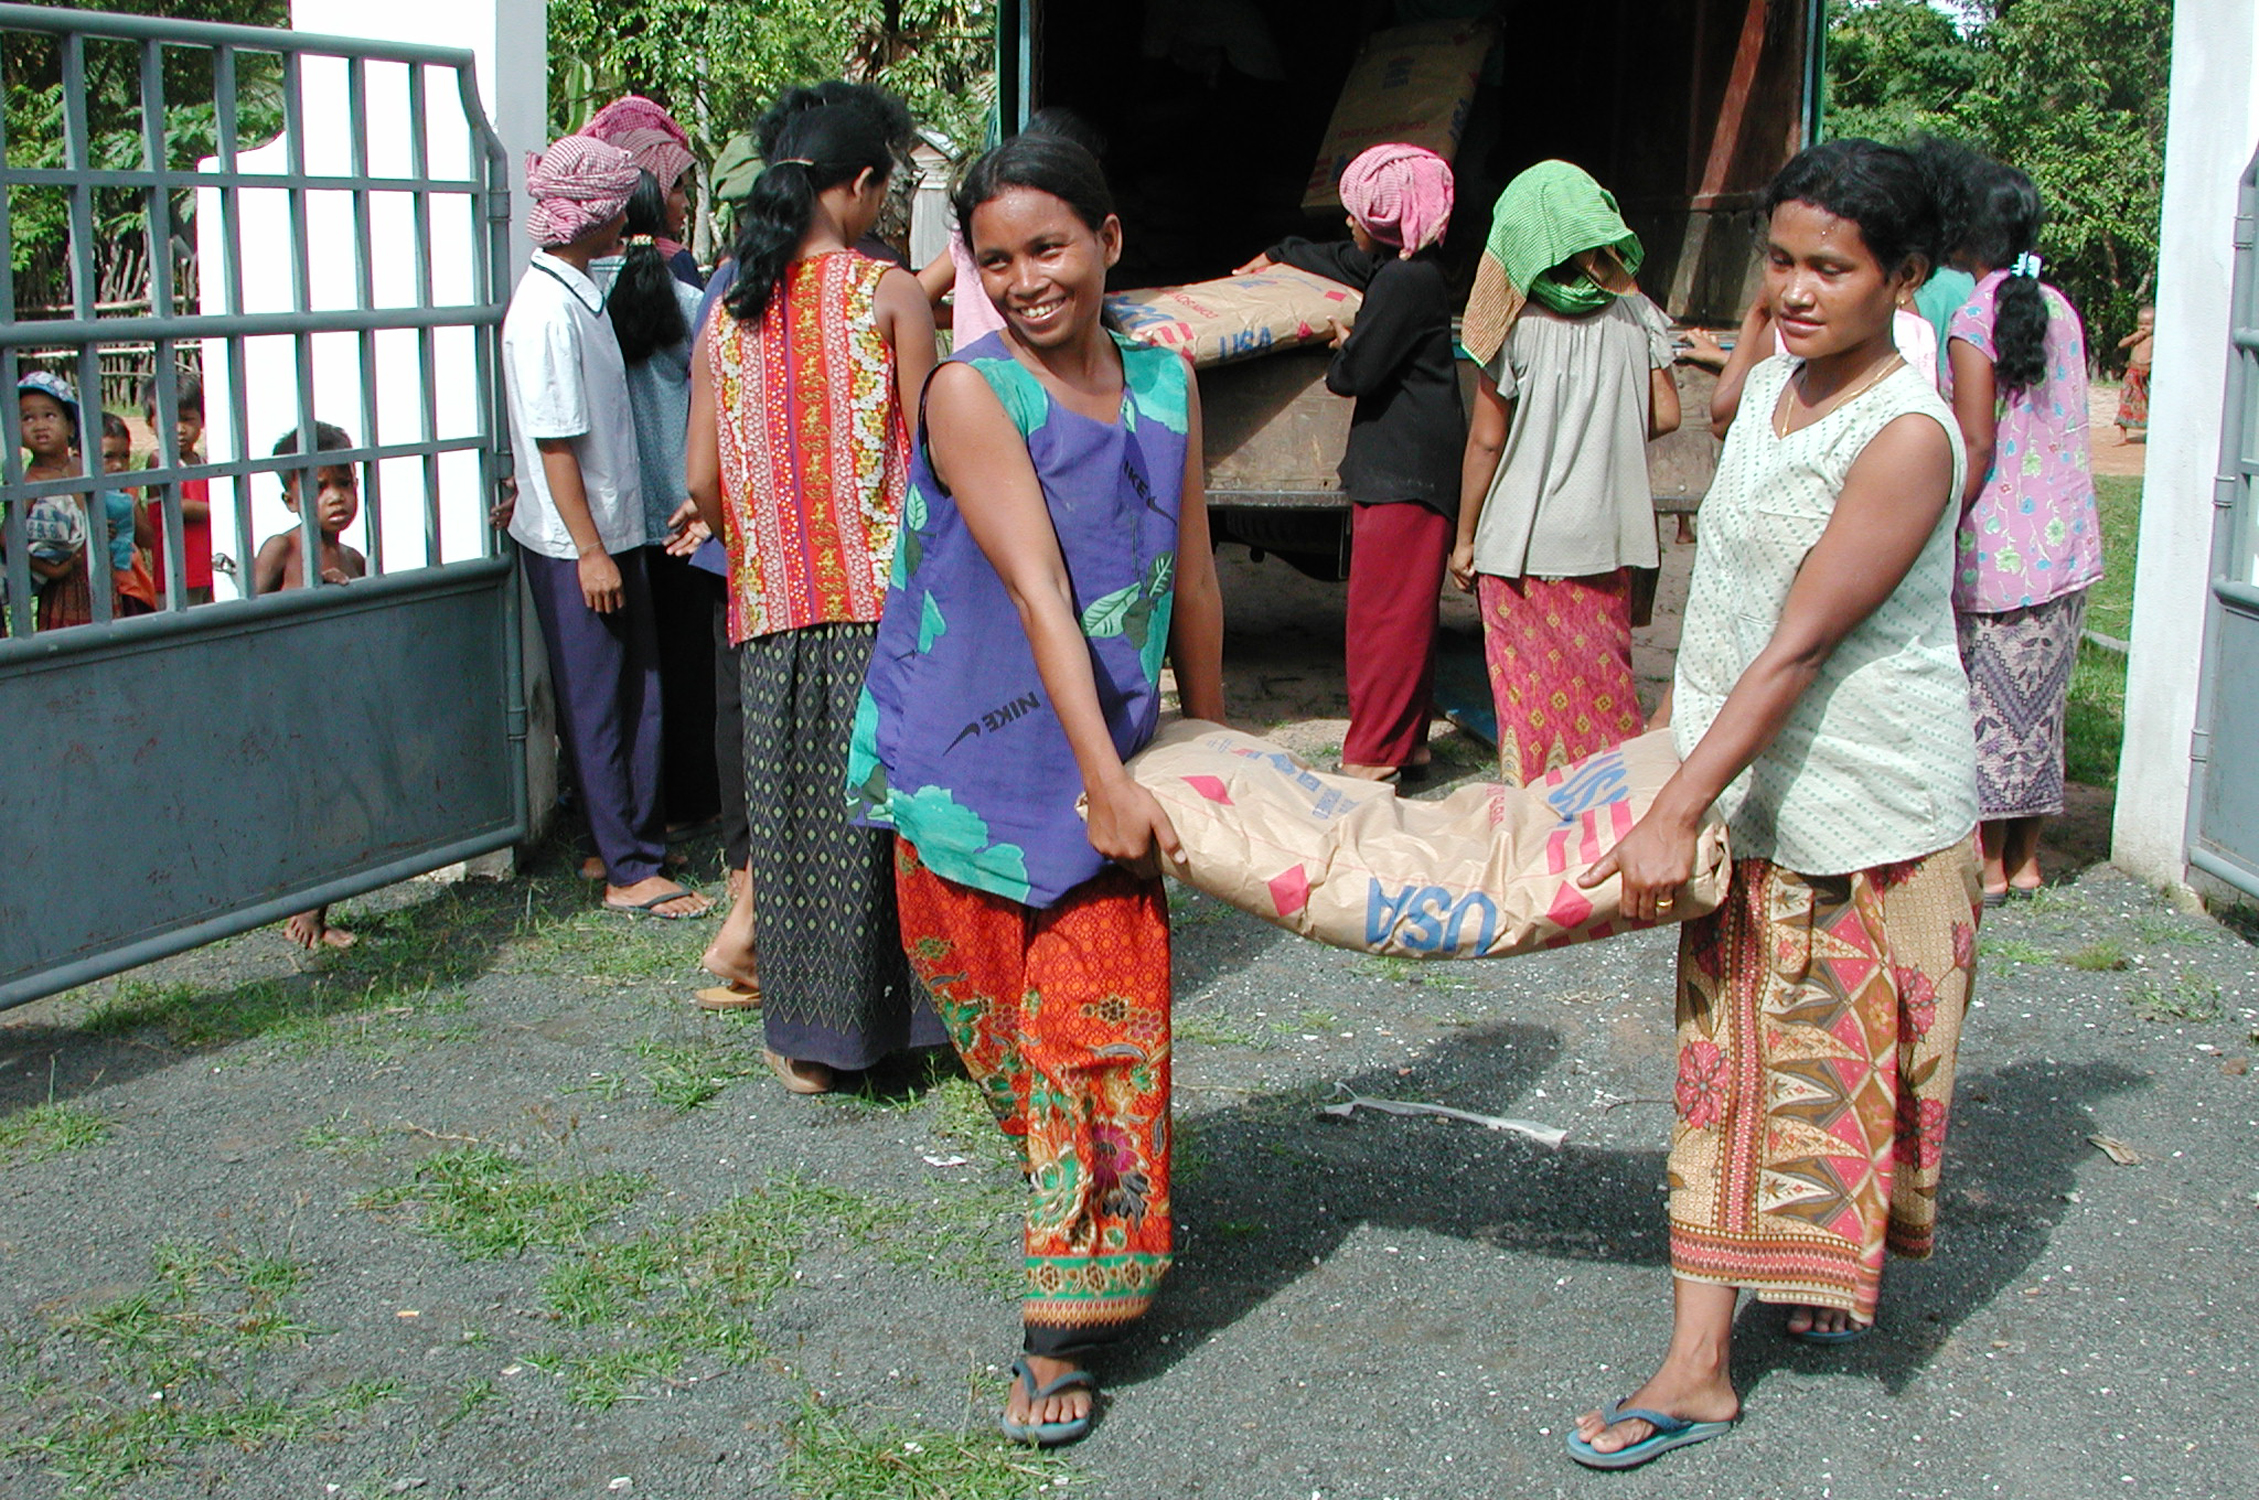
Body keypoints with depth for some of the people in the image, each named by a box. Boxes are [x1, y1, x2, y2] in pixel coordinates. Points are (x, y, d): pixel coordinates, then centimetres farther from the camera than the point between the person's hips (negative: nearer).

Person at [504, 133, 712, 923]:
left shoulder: (578, 294, 11)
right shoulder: (546, 309, -18)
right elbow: (553, 442, -20)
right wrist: (589, 551, -19)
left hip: (611, 533, 9)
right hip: (577, 548, -9)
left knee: (639, 695, 14)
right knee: (598, 707, 0)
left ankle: (628, 844, 25)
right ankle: (628, 872, 8)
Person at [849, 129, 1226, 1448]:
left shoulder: (1166, 383, 3)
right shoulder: (971, 390, -11)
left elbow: (1191, 577, 12)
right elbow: (1037, 588, -20)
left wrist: (1209, 743, 17)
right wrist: (1107, 780, -25)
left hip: (1108, 762, 3)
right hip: (968, 761, -2)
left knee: (1100, 1029, -1)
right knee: (999, 1027, 10)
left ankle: (1070, 1326, 9)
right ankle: (1095, 1232, 36)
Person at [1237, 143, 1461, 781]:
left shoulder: (1405, 280, -18)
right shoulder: (1406, 267, 13)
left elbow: (1356, 373, -19)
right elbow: (1338, 259, 34)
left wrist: (1341, 347, 5)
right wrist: (1275, 256, 50)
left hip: (1401, 470, -10)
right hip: (1407, 463, 10)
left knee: (1383, 609, -7)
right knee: (1402, 607, 15)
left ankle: (1374, 753, -3)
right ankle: (1408, 740, 23)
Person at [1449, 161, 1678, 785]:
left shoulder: (1516, 328, -11)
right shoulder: (1636, 314, -1)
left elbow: (1485, 442, -8)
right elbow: (1665, 416, 2)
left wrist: (1465, 538, 1)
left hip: (1523, 543, -4)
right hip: (1607, 534, 4)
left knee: (1533, 690, 7)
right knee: (1602, 680, 15)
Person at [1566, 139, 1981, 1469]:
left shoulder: (1907, 435, -20)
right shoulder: (1771, 386, 5)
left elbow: (1798, 649, -25)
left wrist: (1677, 812, -26)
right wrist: (1686, 791, 19)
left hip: (1876, 809, -7)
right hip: (1754, 794, 7)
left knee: (1852, 1058, 9)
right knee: (1731, 1058, 8)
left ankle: (1854, 1267, 35)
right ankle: (1699, 1365, 15)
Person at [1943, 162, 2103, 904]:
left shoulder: (1975, 318, -12)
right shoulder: (2060, 309, 8)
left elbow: (1976, 444, -16)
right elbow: (2059, 419, 12)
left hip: (1999, 542, -6)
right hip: (2069, 538, 7)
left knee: (1989, 698, 3)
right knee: (2039, 696, 13)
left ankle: (1989, 863, 9)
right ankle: (2026, 858, 20)